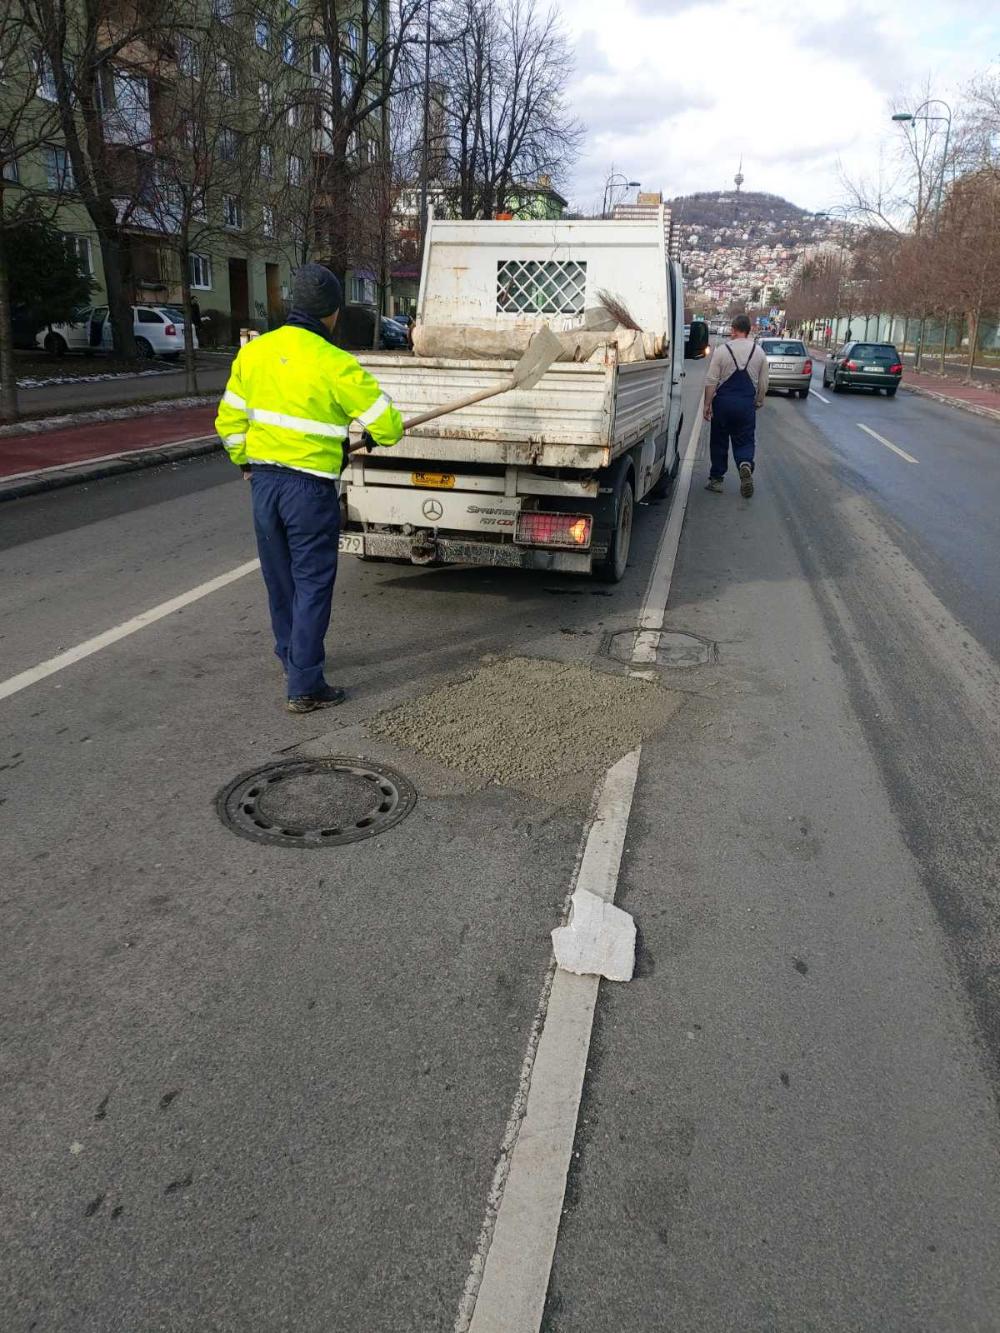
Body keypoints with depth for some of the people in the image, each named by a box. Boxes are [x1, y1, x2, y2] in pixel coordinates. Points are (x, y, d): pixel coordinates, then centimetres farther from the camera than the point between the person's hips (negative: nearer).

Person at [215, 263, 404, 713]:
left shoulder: (254, 352, 2)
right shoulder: (336, 365, -15)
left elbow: (229, 421, 9)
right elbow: (387, 424, -9)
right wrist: (378, 436, 14)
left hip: (263, 481, 6)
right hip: (310, 487, -6)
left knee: (279, 579, 19)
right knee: (313, 584, 2)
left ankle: (293, 656, 37)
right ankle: (305, 687, 4)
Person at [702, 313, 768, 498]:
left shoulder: (722, 350, -6)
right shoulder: (759, 352, 4)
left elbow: (711, 381, -7)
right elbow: (763, 383, 9)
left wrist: (707, 404, -1)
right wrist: (759, 402, 23)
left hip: (723, 402, -2)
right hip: (747, 404, 2)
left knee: (719, 441, 11)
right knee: (744, 440, 9)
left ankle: (716, 479, 17)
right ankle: (745, 464, -21)